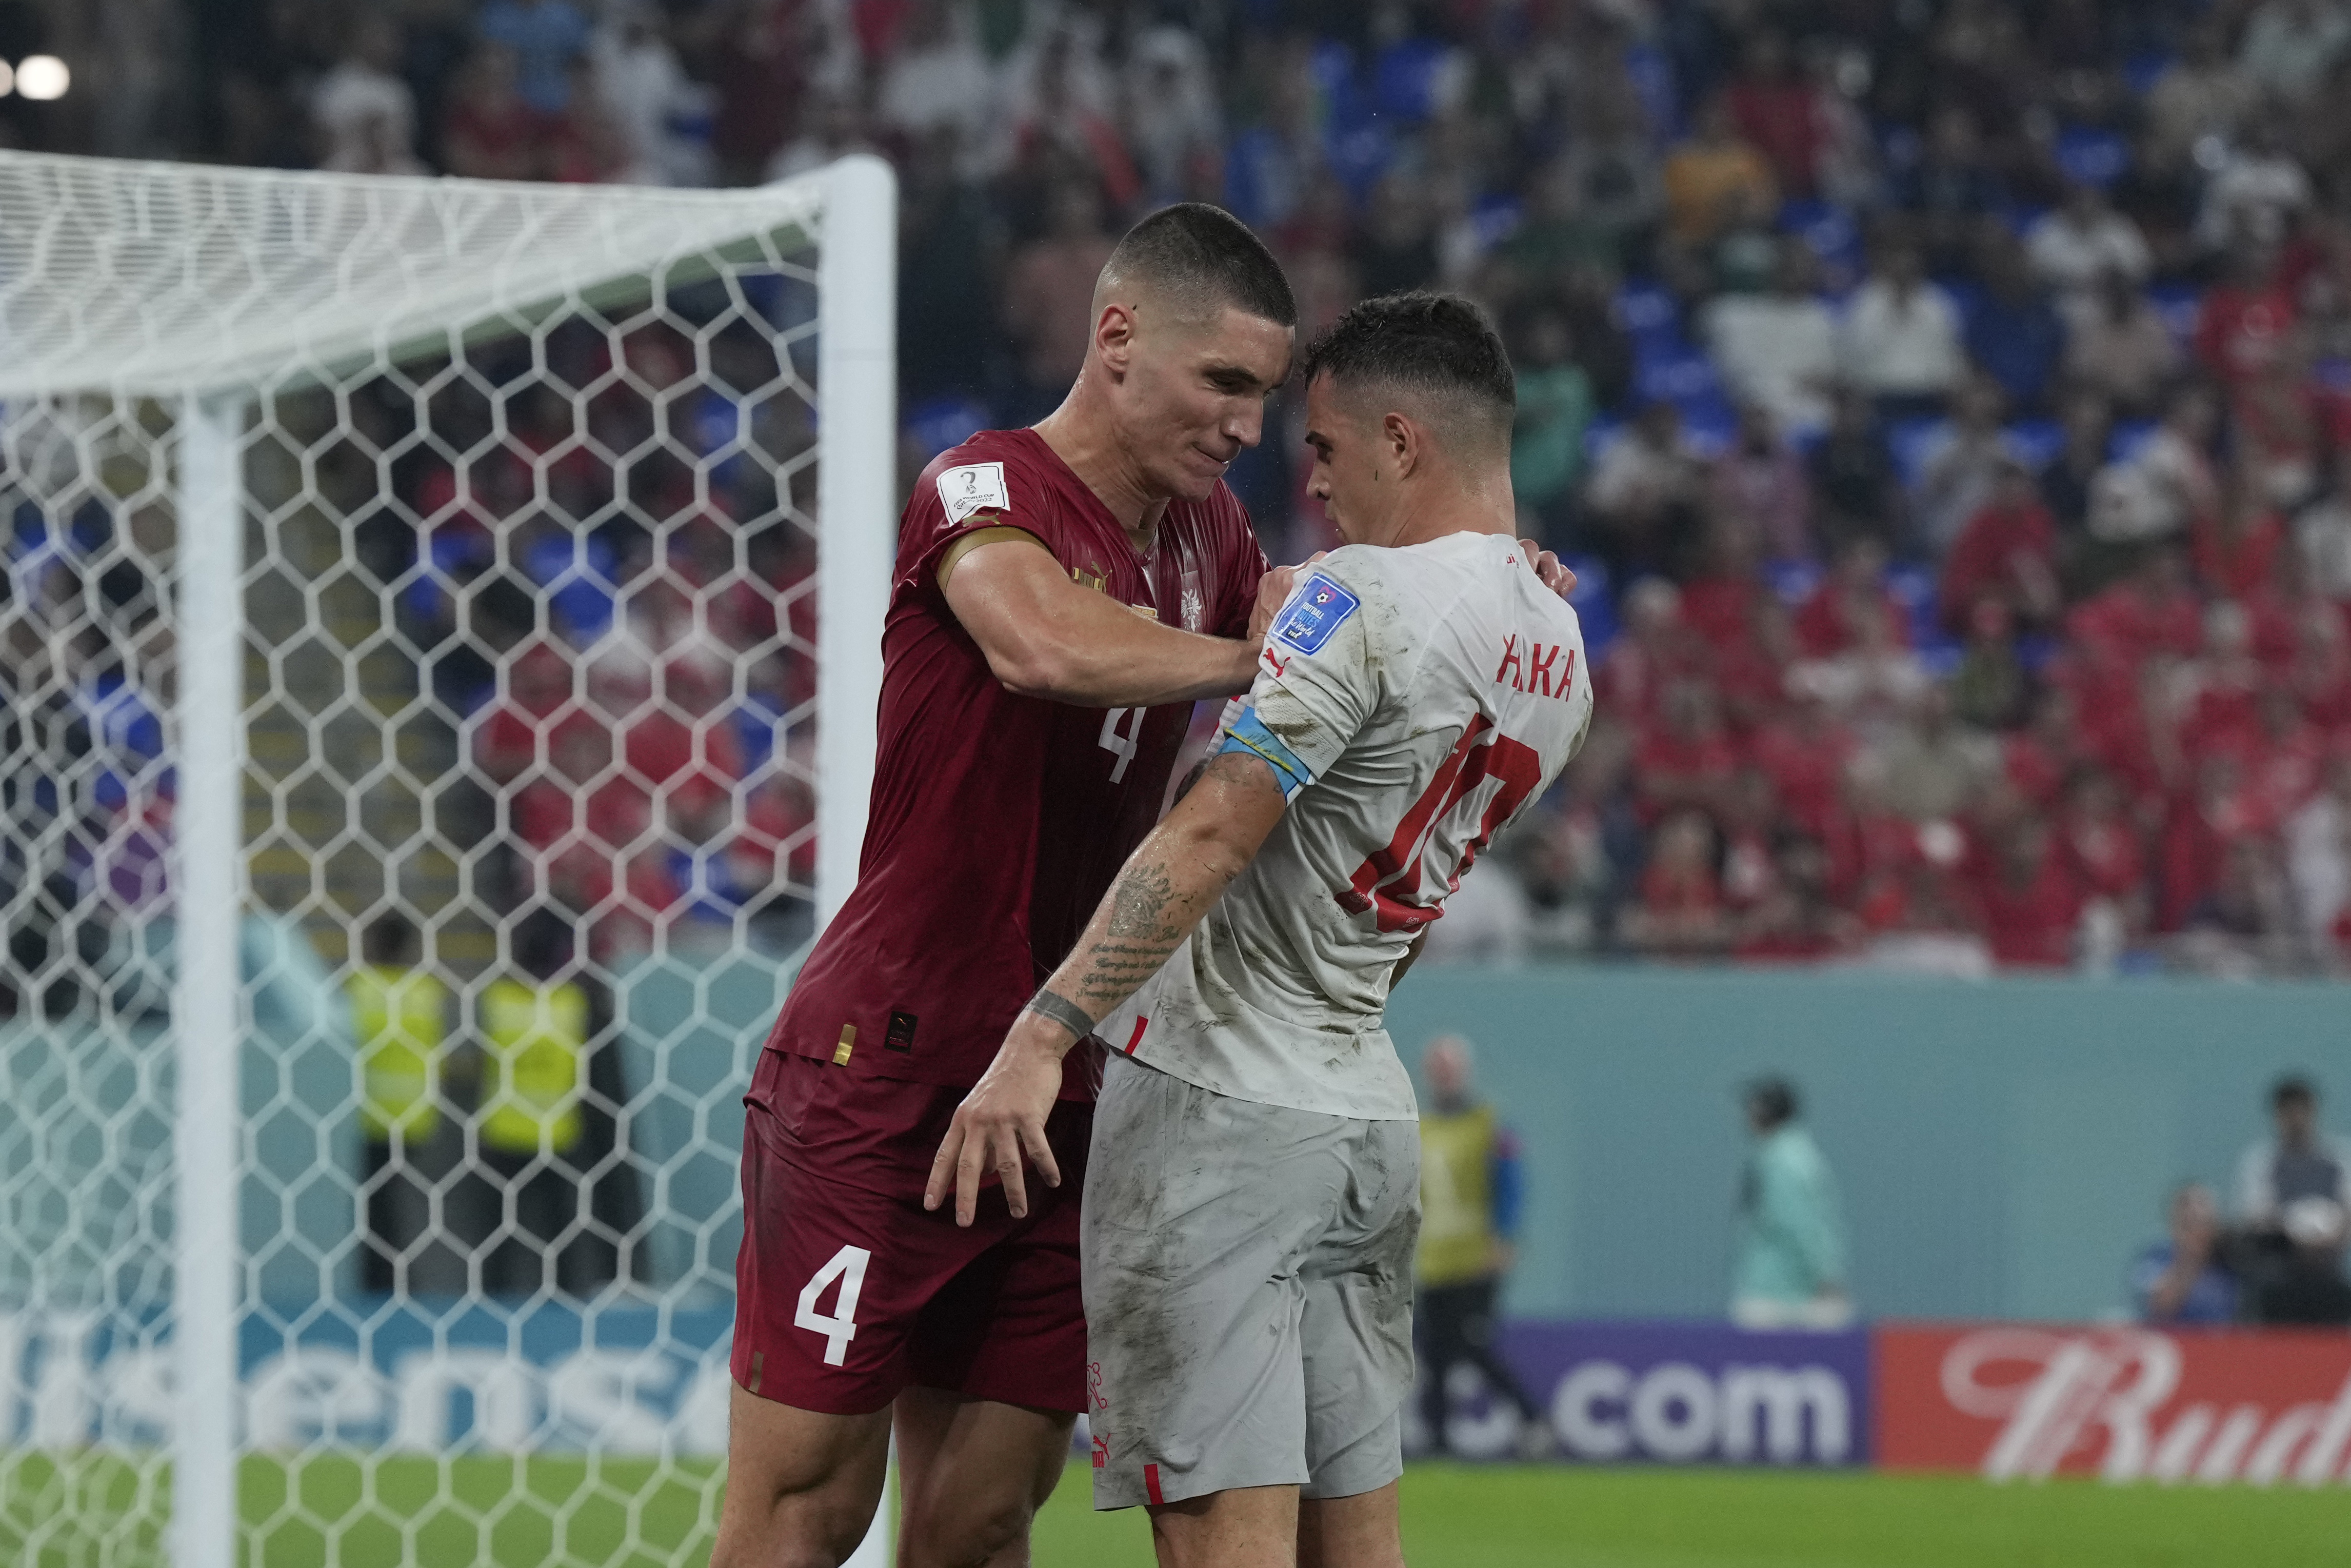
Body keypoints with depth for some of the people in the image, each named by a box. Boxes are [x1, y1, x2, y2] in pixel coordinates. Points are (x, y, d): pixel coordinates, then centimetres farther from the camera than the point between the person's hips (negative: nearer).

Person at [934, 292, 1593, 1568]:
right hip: (1370, 1117, 8)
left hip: (1216, 1115, -8)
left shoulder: (1366, 599, -15)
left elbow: (1208, 843, -21)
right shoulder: (1562, 660, 10)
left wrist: (1039, 1039, -23)